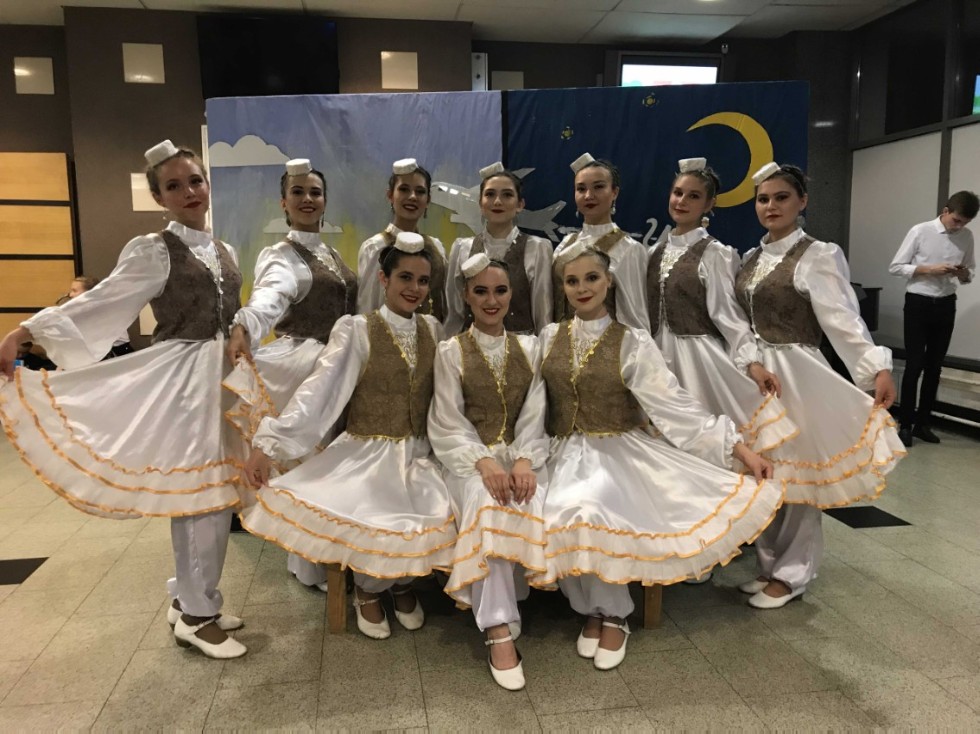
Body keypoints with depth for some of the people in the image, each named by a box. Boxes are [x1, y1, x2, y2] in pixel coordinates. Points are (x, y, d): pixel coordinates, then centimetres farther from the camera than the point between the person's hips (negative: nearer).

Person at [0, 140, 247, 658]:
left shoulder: (224, 252, 12)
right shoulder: (154, 252, -7)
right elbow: (99, 303, -11)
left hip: (217, 377, 7)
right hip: (180, 380, -7)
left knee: (205, 494, 12)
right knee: (203, 495, -7)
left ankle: (190, 600, 26)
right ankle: (196, 615, 8)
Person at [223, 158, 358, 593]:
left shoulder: (332, 256, 15)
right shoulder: (281, 256, -11)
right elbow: (269, 295, -34)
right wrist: (242, 327, -53)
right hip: (304, 367, -8)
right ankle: (314, 567, 18)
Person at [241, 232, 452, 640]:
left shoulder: (433, 329, 7)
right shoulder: (356, 330, -7)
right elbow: (316, 390, -15)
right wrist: (268, 442, -23)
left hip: (418, 454, 4)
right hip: (365, 453, -3)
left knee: (439, 516, -22)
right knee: (370, 519, -28)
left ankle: (403, 583, 12)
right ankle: (368, 591, 9)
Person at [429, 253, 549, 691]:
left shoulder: (529, 348, 11)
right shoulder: (451, 351, 3)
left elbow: (534, 416, 4)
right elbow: (450, 424, -4)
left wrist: (524, 460, -16)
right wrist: (484, 462, -21)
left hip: (520, 454, 3)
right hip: (470, 457, -2)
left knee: (532, 505, -31)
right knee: (487, 505, -35)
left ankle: (494, 604, -10)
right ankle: (499, 630, -32)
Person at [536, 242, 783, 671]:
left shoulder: (631, 343, -3)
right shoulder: (549, 338, 7)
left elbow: (675, 404, -7)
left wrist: (740, 448, -12)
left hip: (621, 450, -3)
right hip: (566, 451, 3)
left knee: (589, 511, -32)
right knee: (565, 515, -27)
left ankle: (608, 615, -5)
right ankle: (600, 611, -1)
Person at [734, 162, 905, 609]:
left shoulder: (818, 256, -9)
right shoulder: (750, 259, 11)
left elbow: (843, 320, -19)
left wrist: (877, 368, -30)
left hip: (795, 372, -6)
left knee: (795, 471, 3)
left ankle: (790, 574, 18)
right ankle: (769, 564, 27)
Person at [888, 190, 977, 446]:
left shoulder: (967, 237, 4)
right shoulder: (920, 232, -9)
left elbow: (971, 271, 14)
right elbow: (895, 267, -7)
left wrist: (964, 273, -9)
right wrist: (930, 269, -19)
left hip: (946, 304, 5)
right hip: (918, 303, -4)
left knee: (935, 366, 10)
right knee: (914, 365, -3)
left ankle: (923, 423, 22)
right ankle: (905, 424, 8)